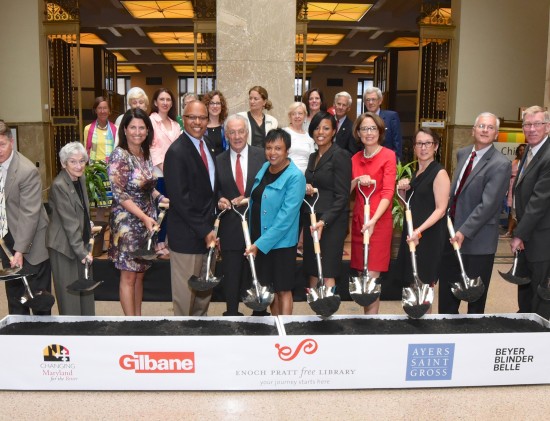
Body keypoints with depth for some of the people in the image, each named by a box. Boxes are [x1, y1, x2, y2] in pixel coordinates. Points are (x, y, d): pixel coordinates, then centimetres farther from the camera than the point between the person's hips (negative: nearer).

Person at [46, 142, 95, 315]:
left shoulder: (81, 179, 6)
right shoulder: (59, 185, -18)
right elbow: (69, 222, -20)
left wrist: (86, 247, 13)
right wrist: (82, 252, -19)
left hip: (81, 243, 7)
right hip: (65, 246, -7)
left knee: (86, 291, 13)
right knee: (69, 294, 2)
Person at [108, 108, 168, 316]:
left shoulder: (145, 154, 7)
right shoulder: (119, 156, -14)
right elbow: (120, 194, -18)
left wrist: (164, 199, 1)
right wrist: (144, 217, -23)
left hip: (147, 221, 7)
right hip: (128, 222, -7)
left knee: (140, 273, 15)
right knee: (128, 276, 3)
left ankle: (138, 317, 27)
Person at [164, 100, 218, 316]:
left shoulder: (206, 146, 10)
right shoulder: (177, 151, -16)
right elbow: (180, 198, -20)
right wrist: (204, 230, -18)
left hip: (207, 230, 8)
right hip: (187, 234, -8)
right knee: (186, 291, 6)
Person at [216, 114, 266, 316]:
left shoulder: (262, 156, -1)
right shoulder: (218, 161, 4)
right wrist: (220, 199, -13)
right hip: (230, 227, 1)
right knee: (231, 275, 9)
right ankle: (232, 313, 26)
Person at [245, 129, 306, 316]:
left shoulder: (295, 177, -18)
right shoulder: (264, 168, 4)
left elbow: (285, 217, -23)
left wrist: (260, 244, -23)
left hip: (281, 243, -7)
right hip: (258, 240, 7)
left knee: (283, 289, 7)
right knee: (269, 287, 17)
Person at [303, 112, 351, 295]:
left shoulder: (340, 156, -8)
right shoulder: (313, 157, 15)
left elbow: (342, 196, -13)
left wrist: (324, 222, -23)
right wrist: (306, 188, -2)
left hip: (331, 222, -7)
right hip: (311, 219, 7)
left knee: (327, 273, -7)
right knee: (312, 272, 8)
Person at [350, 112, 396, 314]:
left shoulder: (388, 155, -5)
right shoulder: (355, 158, 11)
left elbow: (388, 192, -13)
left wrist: (374, 220, -24)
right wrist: (357, 180, -9)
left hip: (379, 221, -5)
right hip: (358, 219, 5)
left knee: (372, 275, -6)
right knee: (362, 274, 7)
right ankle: (368, 315, 19)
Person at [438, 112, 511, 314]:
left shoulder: (500, 164, -14)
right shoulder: (462, 153, 9)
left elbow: (488, 204, -21)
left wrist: (464, 232, -22)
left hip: (477, 239, -7)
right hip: (452, 232, 7)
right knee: (447, 289, 17)